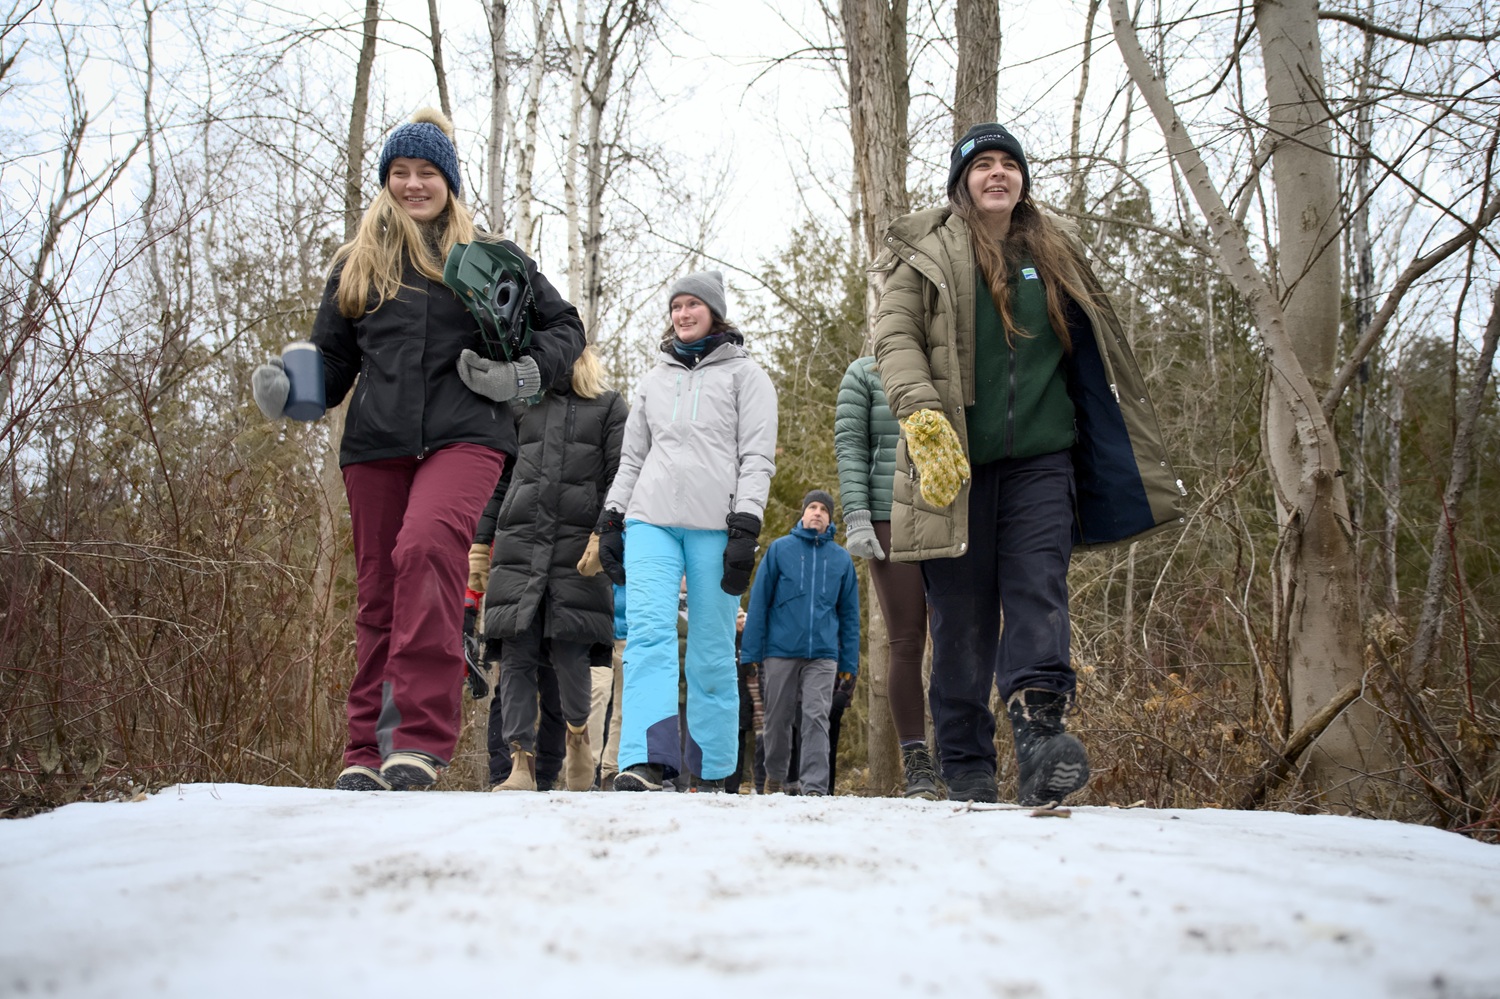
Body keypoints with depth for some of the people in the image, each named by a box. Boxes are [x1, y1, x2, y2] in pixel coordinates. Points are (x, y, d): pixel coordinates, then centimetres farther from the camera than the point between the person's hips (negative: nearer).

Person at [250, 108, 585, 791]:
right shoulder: (356, 264, 21)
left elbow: (563, 325, 19)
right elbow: (331, 358, 20)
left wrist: (527, 373, 0)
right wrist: (285, 388, -1)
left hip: (464, 435, -3)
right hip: (375, 443, 3)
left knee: (426, 548, -28)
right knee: (377, 593, 2)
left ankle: (420, 737, -30)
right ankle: (368, 753, 9)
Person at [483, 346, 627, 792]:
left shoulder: (609, 406, 13)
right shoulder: (519, 404, 20)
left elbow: (621, 476, 4)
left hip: (578, 542, -2)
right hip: (519, 542, 2)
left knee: (568, 652, -7)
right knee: (517, 655, -5)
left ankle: (578, 734, 19)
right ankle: (521, 763, -3)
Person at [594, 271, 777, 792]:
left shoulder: (744, 373, 11)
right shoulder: (655, 379, 24)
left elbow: (758, 457, 2)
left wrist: (745, 526, -10)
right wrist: (610, 520, 13)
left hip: (715, 527, -3)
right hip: (650, 520, 3)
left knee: (712, 655, -4)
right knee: (648, 634, -17)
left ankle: (711, 775, 3)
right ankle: (647, 762, -27)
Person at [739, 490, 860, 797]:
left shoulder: (842, 559, 9)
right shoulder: (778, 549, 3)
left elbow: (849, 614, 12)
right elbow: (758, 604, 2)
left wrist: (849, 662, 8)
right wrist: (750, 654, -3)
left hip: (823, 654, 1)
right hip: (780, 651, 0)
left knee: (817, 719, -9)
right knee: (778, 720, 9)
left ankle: (815, 786, -10)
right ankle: (774, 776, 30)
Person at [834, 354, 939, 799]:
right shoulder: (865, 373, 11)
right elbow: (850, 447, 3)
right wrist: (856, 519, -8)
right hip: (891, 521, -2)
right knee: (905, 644, -3)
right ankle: (916, 763, 1)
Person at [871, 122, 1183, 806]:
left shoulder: (1055, 255, 18)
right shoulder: (927, 252, 8)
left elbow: (1093, 359, 24)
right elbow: (894, 337, -3)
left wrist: (1117, 467, 22)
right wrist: (922, 417, -20)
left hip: (1040, 458, 2)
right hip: (954, 463, -2)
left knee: (1038, 590, -14)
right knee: (962, 614, 1)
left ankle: (1040, 733, -25)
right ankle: (967, 772, 8)